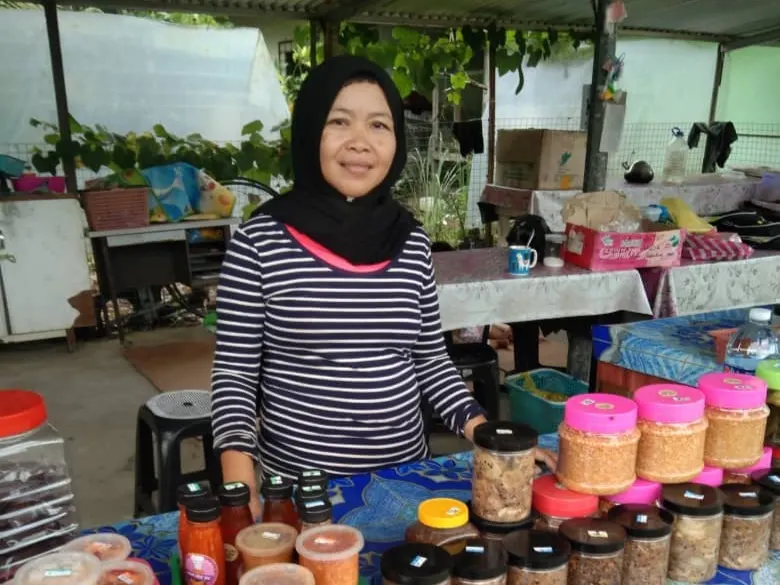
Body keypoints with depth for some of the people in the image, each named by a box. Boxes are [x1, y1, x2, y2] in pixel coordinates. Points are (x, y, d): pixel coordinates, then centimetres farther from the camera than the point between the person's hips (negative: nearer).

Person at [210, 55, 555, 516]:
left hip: (404, 480, 4)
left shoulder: (413, 242, -1)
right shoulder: (260, 241, -10)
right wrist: (240, 489, -19)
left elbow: (431, 360, 7)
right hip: (294, 485, -3)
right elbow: (234, 373, -7)